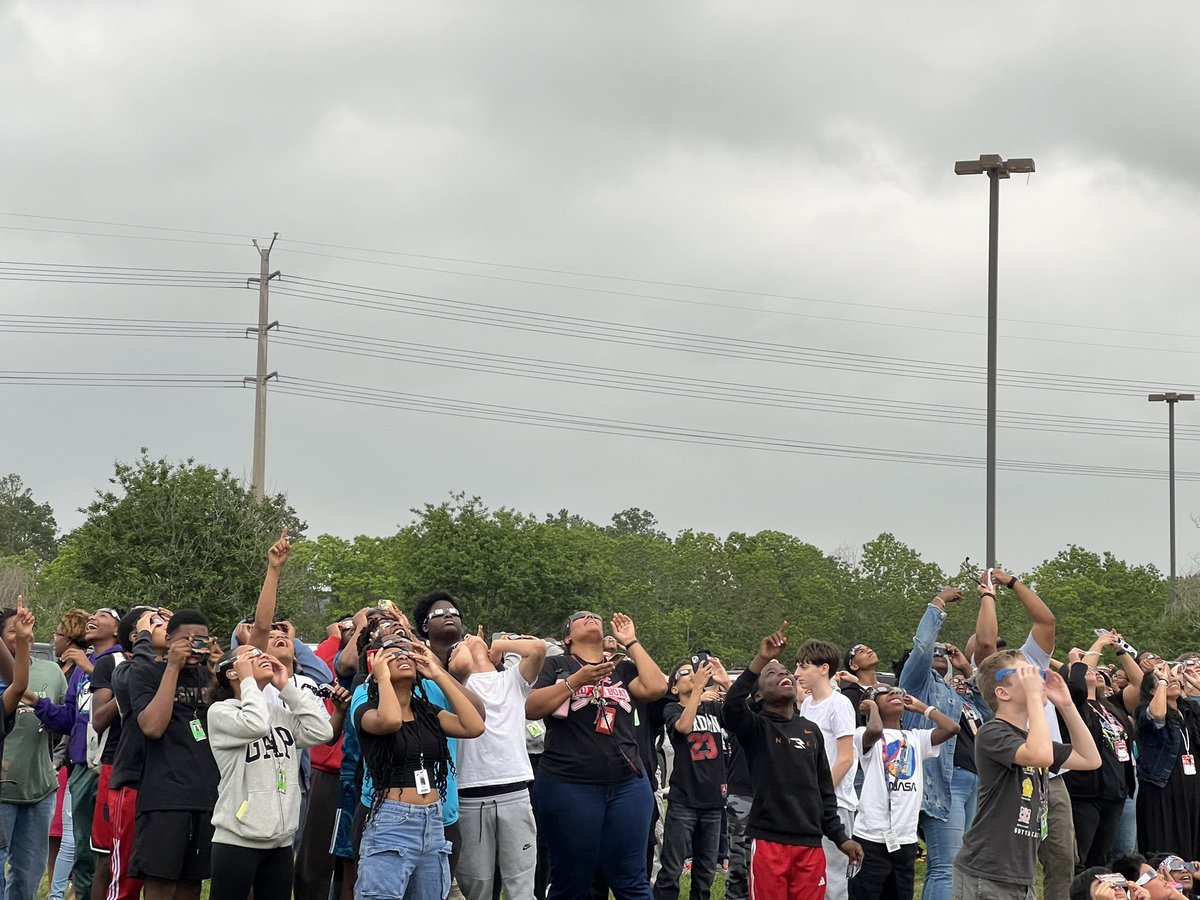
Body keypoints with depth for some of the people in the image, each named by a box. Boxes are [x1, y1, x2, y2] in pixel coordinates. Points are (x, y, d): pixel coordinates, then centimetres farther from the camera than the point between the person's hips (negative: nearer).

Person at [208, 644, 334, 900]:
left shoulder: (281, 712, 14)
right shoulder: (220, 711, -4)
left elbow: (321, 732, 0)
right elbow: (255, 725, -23)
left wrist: (286, 687, 4)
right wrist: (248, 680, -8)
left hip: (281, 841, 6)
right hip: (238, 840, -6)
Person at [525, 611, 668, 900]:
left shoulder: (622, 668, 15)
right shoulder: (556, 665, 7)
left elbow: (656, 687, -3)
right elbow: (531, 709, -6)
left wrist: (631, 642, 4)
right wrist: (576, 681, -15)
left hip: (628, 784, 3)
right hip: (568, 786, -3)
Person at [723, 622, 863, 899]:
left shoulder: (811, 730, 15)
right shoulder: (756, 728, 0)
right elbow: (732, 704, -23)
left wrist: (840, 837, 14)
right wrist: (761, 660, -28)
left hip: (810, 844, 4)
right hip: (769, 842, -4)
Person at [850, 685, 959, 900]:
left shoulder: (916, 738, 14)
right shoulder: (865, 735, -2)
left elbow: (951, 728, 1)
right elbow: (875, 730, -26)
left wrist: (921, 708, 12)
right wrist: (872, 707, -5)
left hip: (906, 840, 6)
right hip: (871, 838, -6)